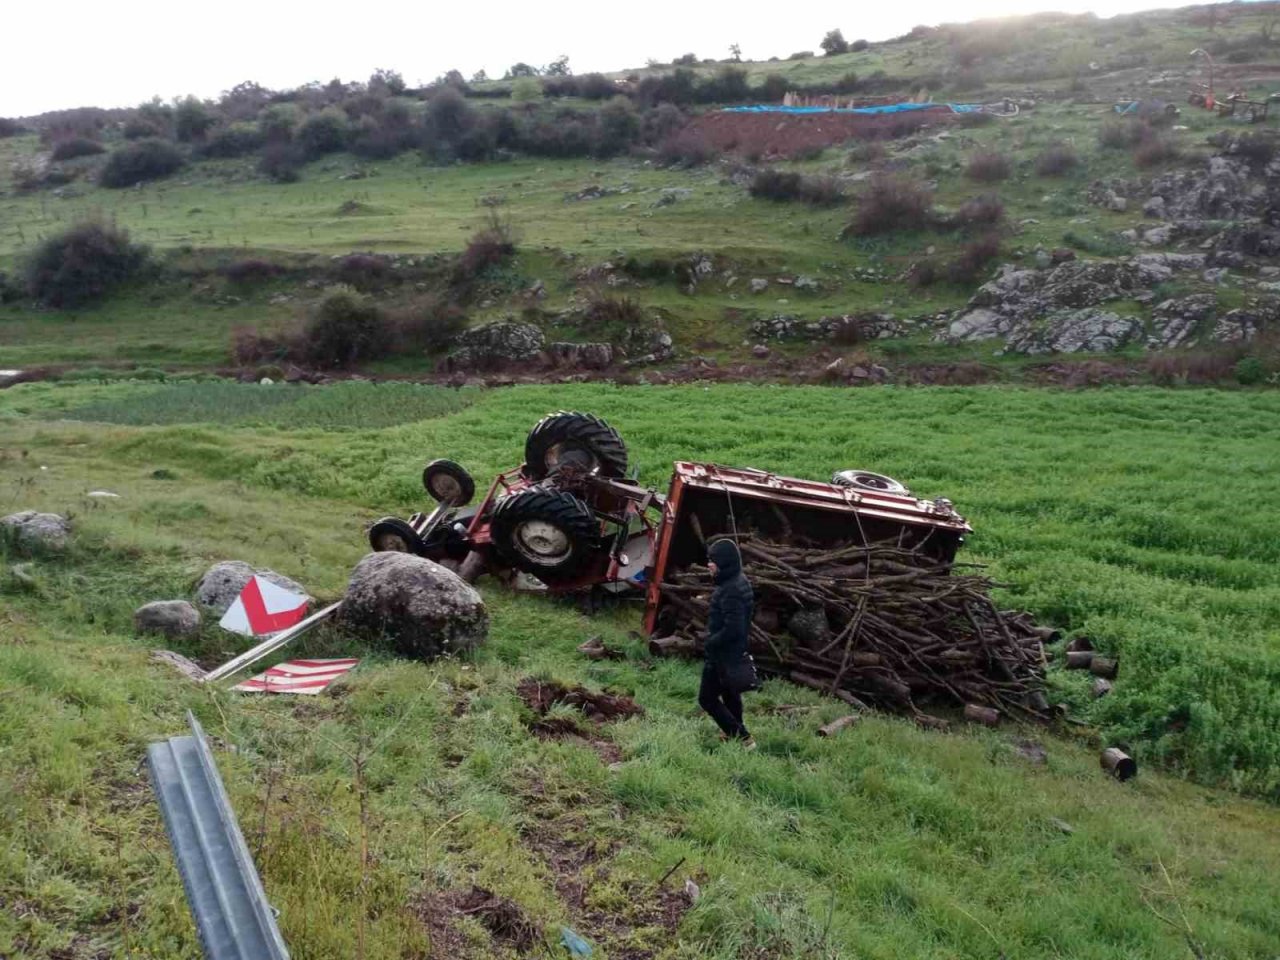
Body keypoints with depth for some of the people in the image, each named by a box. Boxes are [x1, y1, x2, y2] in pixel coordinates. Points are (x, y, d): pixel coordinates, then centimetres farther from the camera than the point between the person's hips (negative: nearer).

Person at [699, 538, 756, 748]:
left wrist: (711, 642, -17)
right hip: (735, 651, 10)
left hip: (722, 654, -10)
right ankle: (734, 732, 39)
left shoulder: (730, 591, -27)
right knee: (730, 694, 24)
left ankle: (742, 737, -1)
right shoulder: (740, 581, 4)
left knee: (707, 698, 0)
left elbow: (733, 629, -31)